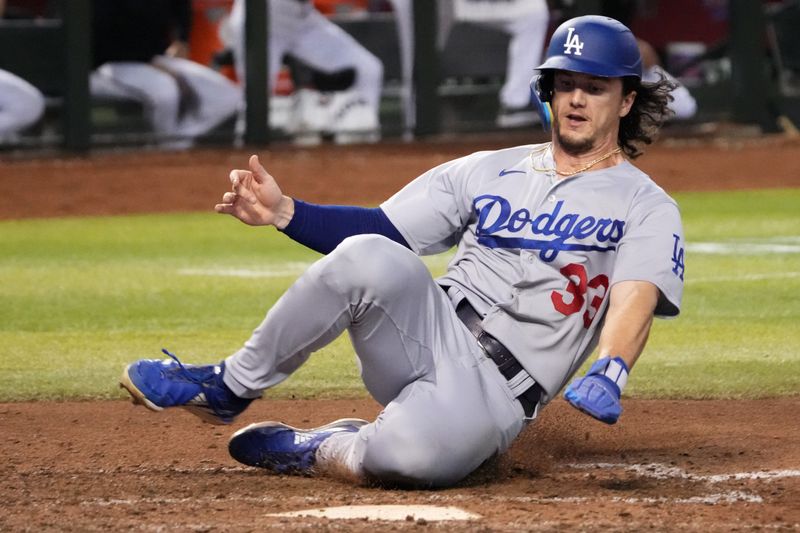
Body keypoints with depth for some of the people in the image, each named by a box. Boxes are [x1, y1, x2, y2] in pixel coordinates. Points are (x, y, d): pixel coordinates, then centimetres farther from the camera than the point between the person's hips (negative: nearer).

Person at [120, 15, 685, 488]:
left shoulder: (646, 208, 4)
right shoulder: (487, 171, 17)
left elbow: (636, 298, -15)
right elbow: (380, 228, 11)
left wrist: (609, 375, -37)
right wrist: (284, 212, -7)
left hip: (498, 395, -4)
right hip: (429, 335, 4)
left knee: (416, 452, -39)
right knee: (369, 257, -30)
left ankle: (321, 451, -3)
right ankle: (229, 388, -13)